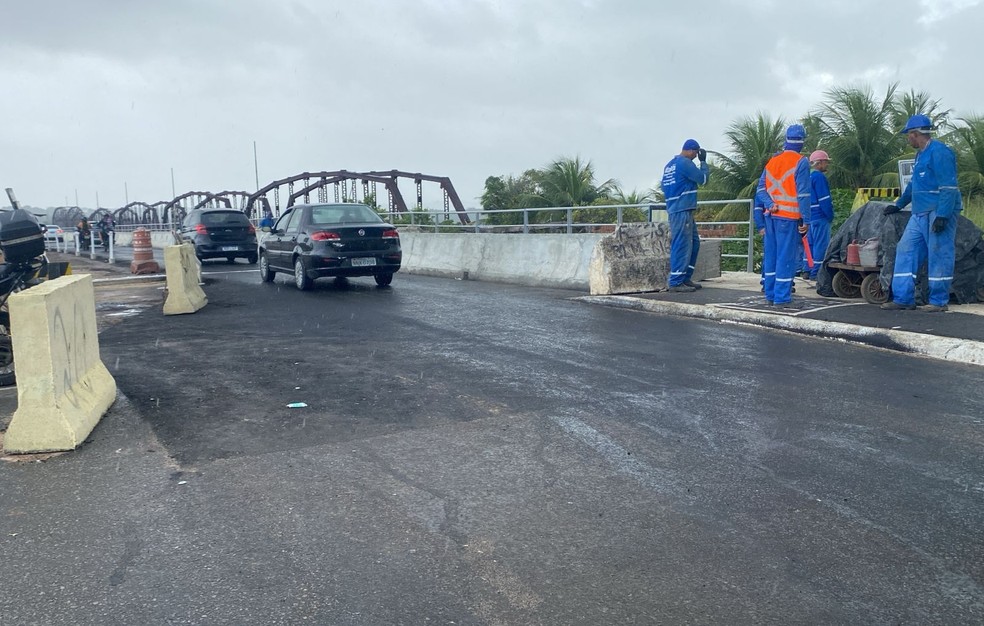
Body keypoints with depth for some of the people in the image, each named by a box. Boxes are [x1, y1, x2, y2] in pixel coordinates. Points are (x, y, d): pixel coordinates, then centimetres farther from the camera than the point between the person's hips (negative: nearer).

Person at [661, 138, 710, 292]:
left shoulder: (670, 164, 16)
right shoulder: (685, 163, -12)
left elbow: (664, 186, 21)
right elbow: (703, 179, -7)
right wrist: (703, 161, 4)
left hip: (675, 209, 10)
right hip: (682, 211, -10)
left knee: (694, 243, 15)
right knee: (682, 245, -8)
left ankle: (685, 278, 17)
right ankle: (676, 282, -8)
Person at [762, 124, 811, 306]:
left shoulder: (772, 160, 12)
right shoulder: (801, 162, -8)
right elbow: (803, 193, -11)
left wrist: (770, 205, -3)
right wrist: (804, 220, -9)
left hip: (772, 216, 6)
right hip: (789, 217, -6)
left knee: (771, 255, 12)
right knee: (786, 256, -2)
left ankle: (770, 294, 17)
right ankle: (782, 296, -1)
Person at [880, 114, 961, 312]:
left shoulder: (939, 152, -12)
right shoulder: (921, 154, 19)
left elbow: (948, 188, -19)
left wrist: (942, 216, -24)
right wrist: (898, 205, 37)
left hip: (938, 213, -10)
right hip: (920, 214, 10)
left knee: (939, 255, -3)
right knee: (906, 251, 6)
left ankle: (939, 301, 5)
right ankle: (903, 299, 9)